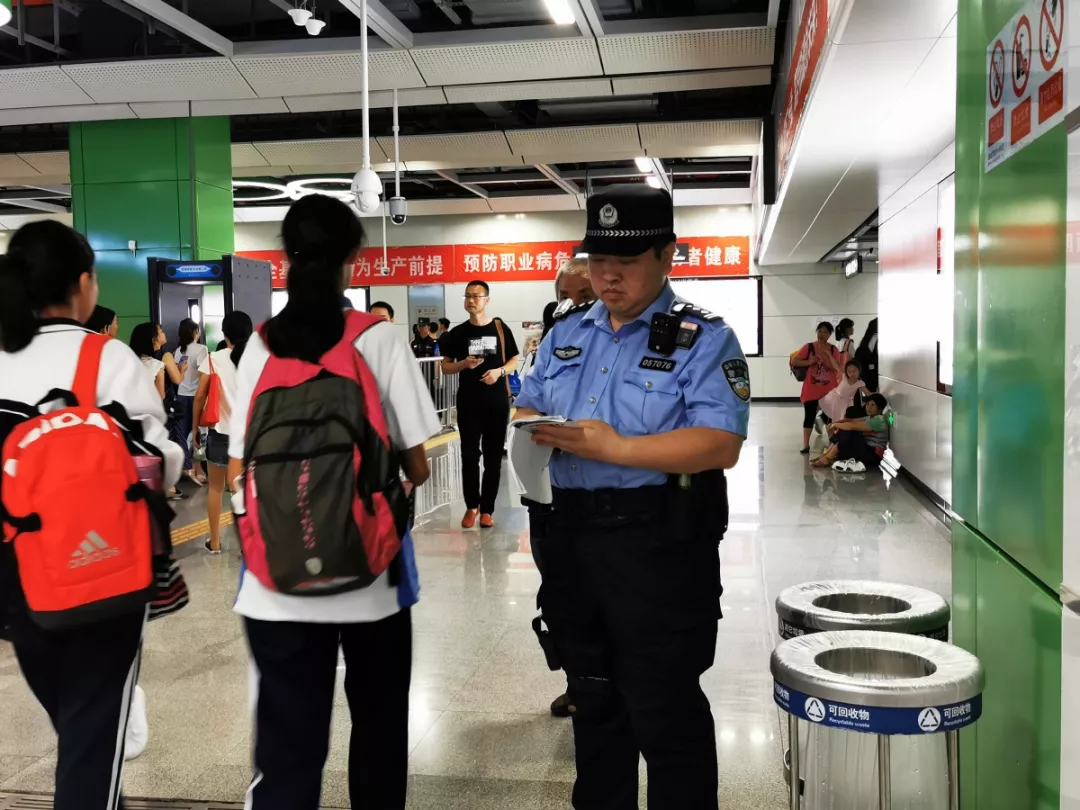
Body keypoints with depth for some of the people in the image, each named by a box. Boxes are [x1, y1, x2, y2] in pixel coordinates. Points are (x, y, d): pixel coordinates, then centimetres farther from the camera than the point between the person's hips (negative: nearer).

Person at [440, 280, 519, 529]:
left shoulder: (500, 328, 2)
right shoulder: (457, 333, 4)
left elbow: (514, 360, 7)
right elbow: (445, 366, 7)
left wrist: (500, 371, -13)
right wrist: (464, 364, -12)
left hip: (497, 402, 0)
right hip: (468, 403, 0)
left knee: (493, 457, 4)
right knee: (469, 456, 3)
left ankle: (487, 509, 13)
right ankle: (471, 506, 19)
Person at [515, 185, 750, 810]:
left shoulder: (704, 338, -7)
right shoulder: (568, 333, 13)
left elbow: (720, 445, -18)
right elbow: (528, 407, 16)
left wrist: (615, 448, -24)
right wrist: (530, 428, -8)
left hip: (659, 545, -6)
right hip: (573, 536, 7)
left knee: (665, 714, 4)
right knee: (593, 703, 21)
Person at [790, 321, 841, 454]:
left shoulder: (833, 349, 3)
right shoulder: (809, 347, -1)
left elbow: (837, 367, -10)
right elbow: (794, 361, -4)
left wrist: (827, 353, -17)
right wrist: (808, 362, -17)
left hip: (829, 389, 2)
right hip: (811, 389, -2)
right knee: (809, 416, 0)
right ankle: (805, 445, 4)